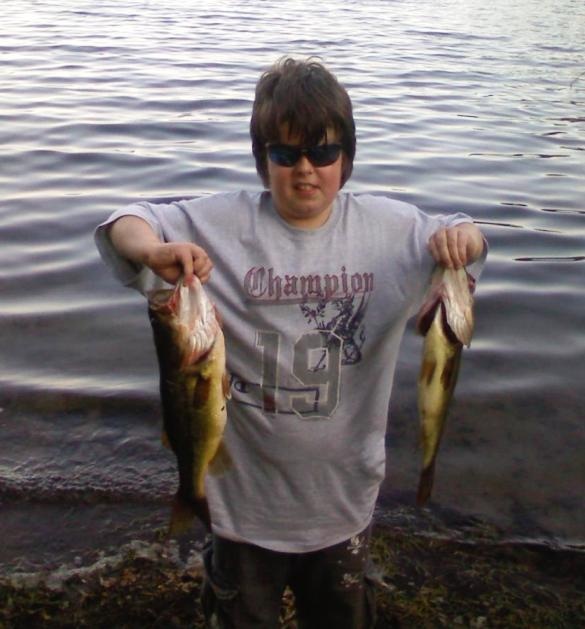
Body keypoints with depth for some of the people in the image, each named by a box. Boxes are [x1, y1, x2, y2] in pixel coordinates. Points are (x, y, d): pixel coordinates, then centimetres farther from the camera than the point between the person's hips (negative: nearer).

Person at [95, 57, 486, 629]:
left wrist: (461, 237, -20)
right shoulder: (224, 223, -12)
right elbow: (123, 227, -12)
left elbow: (460, 245, 5)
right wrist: (155, 250, -36)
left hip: (345, 499, 2)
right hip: (248, 497, -1)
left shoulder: (389, 226, -6)